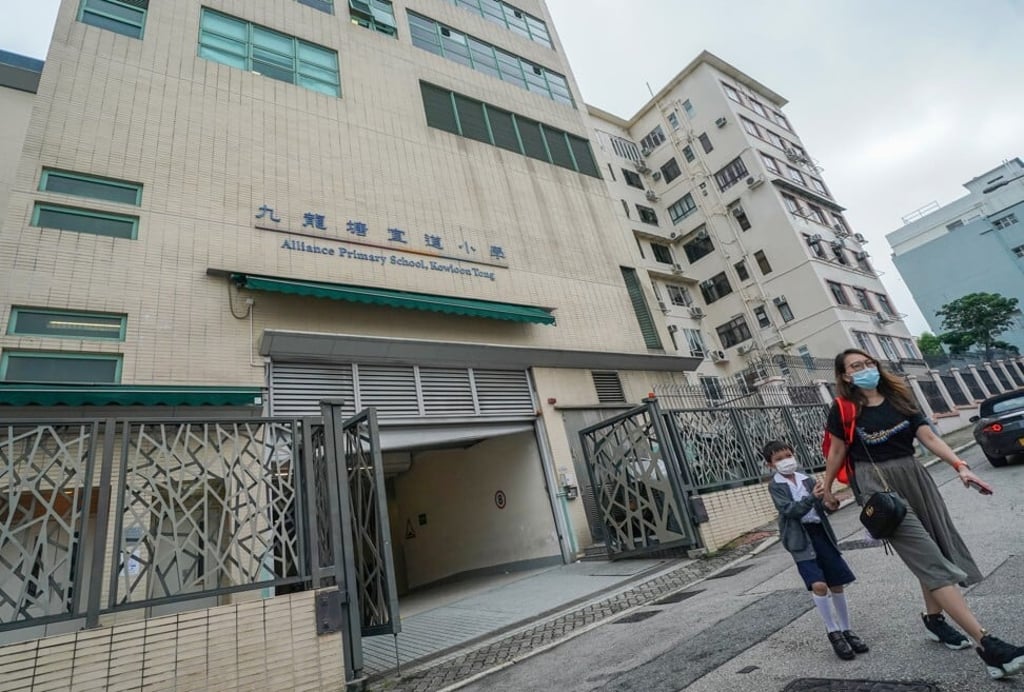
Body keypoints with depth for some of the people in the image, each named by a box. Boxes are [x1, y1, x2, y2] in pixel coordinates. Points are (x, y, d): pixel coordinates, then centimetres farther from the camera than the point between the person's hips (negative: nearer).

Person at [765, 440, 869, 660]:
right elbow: (790, 510, -17)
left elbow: (821, 507, 7)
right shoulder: (775, 486, -4)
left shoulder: (806, 479, 9)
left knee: (837, 584, 11)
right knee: (819, 585, -17)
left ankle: (846, 630, 29)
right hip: (801, 539, -5)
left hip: (820, 532, 5)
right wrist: (812, 496, -27)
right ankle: (833, 632, 2)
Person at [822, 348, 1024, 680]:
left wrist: (959, 466, -12)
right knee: (930, 559, -10)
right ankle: (986, 644, -9)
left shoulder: (898, 398, 8)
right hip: (877, 485, -6)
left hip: (913, 476, 6)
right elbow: (837, 453, -1)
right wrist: (827, 489, 6)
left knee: (933, 553, 14)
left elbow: (928, 436, 1)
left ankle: (933, 619, 36)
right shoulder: (844, 410, -8)